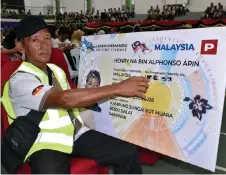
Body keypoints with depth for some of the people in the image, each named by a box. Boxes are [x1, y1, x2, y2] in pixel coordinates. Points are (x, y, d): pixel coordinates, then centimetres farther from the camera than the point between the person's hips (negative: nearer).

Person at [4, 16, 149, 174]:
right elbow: (65, 99, -32)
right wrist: (117, 88, -35)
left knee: (128, 152, -6)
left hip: (75, 133, 6)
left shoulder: (56, 70, 11)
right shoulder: (19, 80, -15)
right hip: (45, 144, -5)